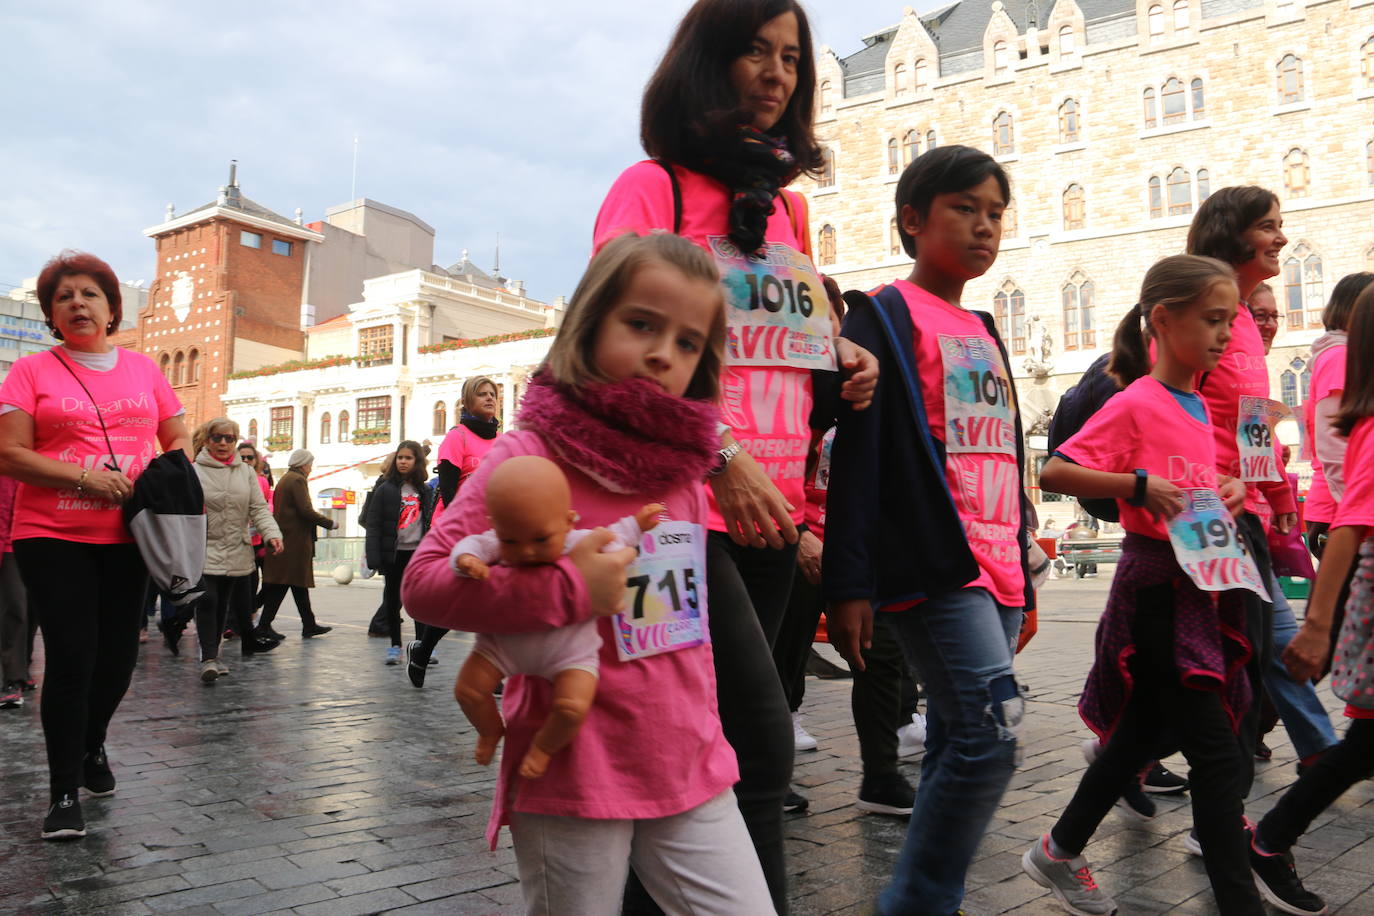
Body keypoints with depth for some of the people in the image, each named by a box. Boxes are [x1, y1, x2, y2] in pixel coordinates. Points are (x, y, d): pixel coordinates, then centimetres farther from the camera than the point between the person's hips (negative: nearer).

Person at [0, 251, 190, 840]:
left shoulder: (143, 369, 10)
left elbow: (178, 443, 14)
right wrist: (85, 480, -17)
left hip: (125, 536, 3)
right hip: (51, 537, -3)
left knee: (119, 655, 9)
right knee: (71, 658, -7)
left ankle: (92, 746, 37)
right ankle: (64, 793, 5)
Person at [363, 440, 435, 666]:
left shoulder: (425, 491, 8)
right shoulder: (385, 489, -2)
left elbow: (431, 523, 9)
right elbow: (373, 524, -5)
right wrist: (374, 558, -13)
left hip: (419, 552, 2)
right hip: (394, 553, -2)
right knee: (393, 600, 7)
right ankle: (395, 646, 16)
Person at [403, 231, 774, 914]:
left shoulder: (683, 465, 6)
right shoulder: (532, 455, -11)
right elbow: (424, 581, -16)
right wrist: (567, 591, -22)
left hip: (691, 770, 5)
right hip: (573, 782, -5)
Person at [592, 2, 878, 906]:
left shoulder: (787, 206, 21)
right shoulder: (653, 186, 2)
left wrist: (842, 359, 7)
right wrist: (720, 457, -18)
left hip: (772, 511, 6)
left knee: (711, 741, 10)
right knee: (759, 737, -15)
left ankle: (657, 894, 24)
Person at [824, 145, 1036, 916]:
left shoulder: (986, 334, 22)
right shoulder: (885, 317, -2)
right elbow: (856, 454, -10)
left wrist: (1023, 578, 21)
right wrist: (849, 584, -16)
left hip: (997, 570, 8)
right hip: (933, 566, -8)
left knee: (957, 745, 10)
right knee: (991, 733, -15)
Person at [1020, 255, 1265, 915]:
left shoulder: (1198, 407, 13)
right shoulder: (1134, 403, -12)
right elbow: (1054, 472, -19)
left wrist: (1227, 490, 5)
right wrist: (1138, 484, -26)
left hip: (1197, 586, 9)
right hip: (1155, 584, -9)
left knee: (1145, 731, 17)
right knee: (1216, 750, -5)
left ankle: (1058, 853, 31)